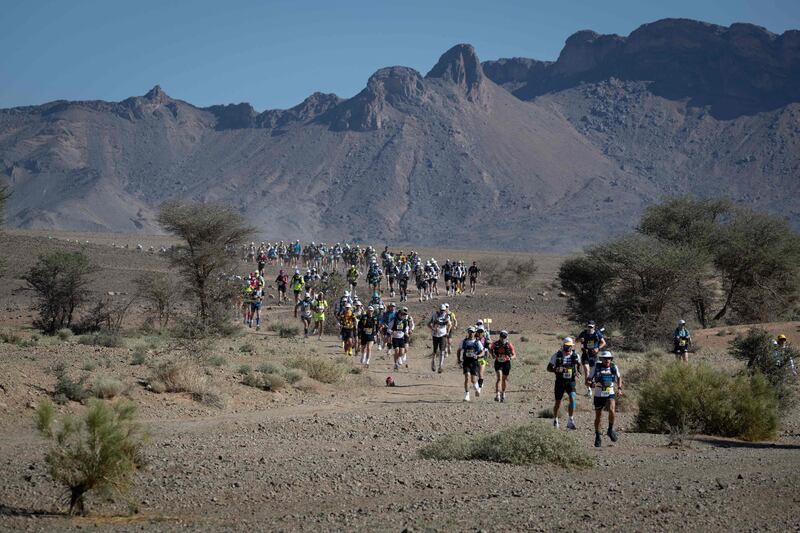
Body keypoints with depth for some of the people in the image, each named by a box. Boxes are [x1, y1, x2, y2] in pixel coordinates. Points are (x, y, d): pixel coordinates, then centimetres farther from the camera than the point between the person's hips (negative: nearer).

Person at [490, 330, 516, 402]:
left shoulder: (509, 344, -13)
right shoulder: (495, 344, -10)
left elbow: (514, 355, -9)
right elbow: (490, 349, 10)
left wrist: (510, 357, -30)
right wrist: (492, 354, -9)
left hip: (506, 363, 1)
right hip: (498, 362, -1)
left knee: (504, 379, 11)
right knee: (499, 377, -18)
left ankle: (503, 393, 35)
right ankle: (497, 394, -23)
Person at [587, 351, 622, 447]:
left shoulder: (614, 367, -2)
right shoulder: (596, 367, -9)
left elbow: (619, 377, 18)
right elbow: (587, 380, -6)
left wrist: (619, 388, 5)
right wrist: (590, 383, -29)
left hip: (610, 395, 0)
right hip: (599, 396, 0)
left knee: (611, 410, -27)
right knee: (598, 417, 8)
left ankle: (610, 430, -4)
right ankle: (598, 437, 27)